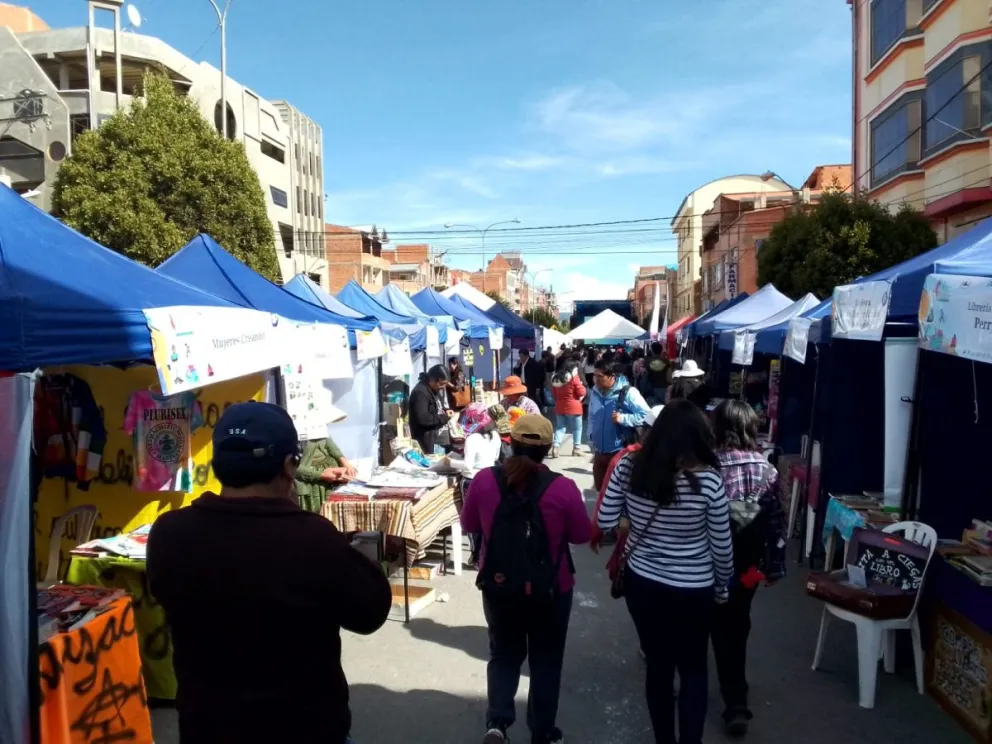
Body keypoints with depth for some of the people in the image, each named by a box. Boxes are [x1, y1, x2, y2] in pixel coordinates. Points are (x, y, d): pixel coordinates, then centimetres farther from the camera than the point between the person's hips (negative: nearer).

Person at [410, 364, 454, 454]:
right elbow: (422, 418, -29)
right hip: (426, 439, -10)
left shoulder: (434, 390, 11)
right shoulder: (420, 392, -21)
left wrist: (446, 411, 4)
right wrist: (444, 417, -20)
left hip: (437, 435, 10)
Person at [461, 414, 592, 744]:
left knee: (503, 654, 22)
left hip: (498, 585, 2)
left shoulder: (484, 480, -11)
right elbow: (582, 535, -4)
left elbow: (469, 525, 4)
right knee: (546, 661, 19)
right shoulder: (563, 487, -17)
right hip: (550, 589, -1)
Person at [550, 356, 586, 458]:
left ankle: (555, 446, -5)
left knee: (560, 427, 11)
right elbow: (582, 393, -10)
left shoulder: (556, 377, 7)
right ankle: (576, 448, 12)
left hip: (559, 407, 5)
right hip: (573, 407, -5)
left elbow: (553, 393, 14)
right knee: (577, 428, 9)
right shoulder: (574, 378, -12)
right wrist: (582, 386, 8)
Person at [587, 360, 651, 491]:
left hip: (620, 453, -6)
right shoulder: (595, 392, 5)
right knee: (600, 488, 17)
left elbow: (646, 415, -17)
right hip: (600, 452, 6)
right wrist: (592, 443, 13)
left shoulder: (628, 392, -15)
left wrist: (622, 418, -25)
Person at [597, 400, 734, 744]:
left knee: (657, 666, 21)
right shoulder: (708, 480, -19)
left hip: (641, 584, 3)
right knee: (693, 670, 19)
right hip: (692, 591, -3)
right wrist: (722, 587, 8)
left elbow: (604, 523, -4)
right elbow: (722, 547, -9)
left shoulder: (628, 467, -12)